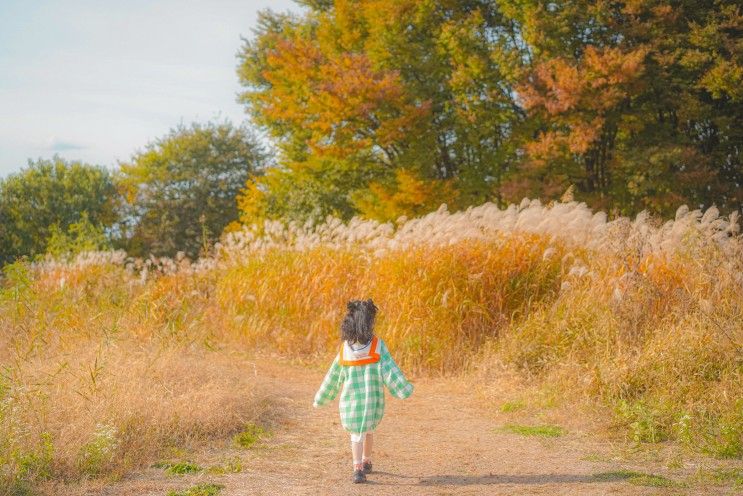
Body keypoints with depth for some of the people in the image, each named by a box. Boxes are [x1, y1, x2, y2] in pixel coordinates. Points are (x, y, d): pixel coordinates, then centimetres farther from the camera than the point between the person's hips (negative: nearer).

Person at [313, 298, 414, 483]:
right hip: (373, 396, 0)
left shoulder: (345, 348, -4)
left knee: (356, 433, 9)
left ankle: (358, 469, -8)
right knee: (368, 427, 24)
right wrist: (404, 388, -19)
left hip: (351, 396, 0)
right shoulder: (377, 345, -10)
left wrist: (321, 398, 12)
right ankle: (366, 462, 37)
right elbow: (390, 369, -18)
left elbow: (333, 375, 2)